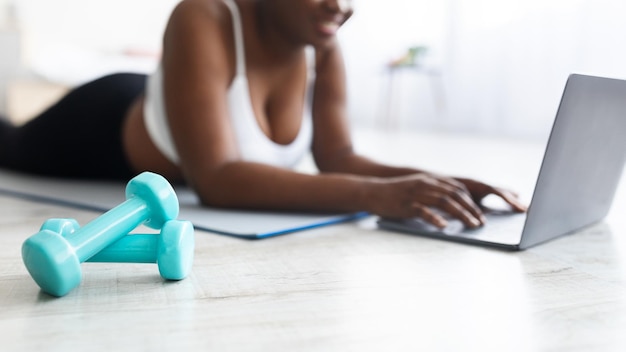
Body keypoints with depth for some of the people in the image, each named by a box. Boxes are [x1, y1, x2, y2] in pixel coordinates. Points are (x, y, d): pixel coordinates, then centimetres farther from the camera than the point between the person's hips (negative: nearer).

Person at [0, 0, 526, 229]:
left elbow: (337, 155, -22)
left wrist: (428, 181, -41)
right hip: (100, 133, -5)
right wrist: (375, 194, -58)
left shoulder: (323, 45, -23)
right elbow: (216, 178, -50)